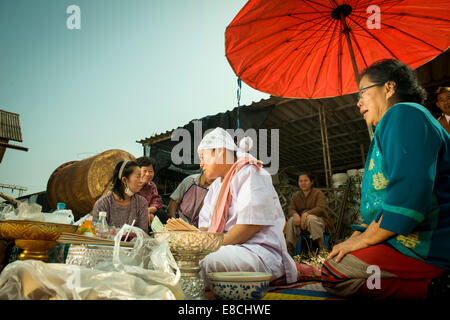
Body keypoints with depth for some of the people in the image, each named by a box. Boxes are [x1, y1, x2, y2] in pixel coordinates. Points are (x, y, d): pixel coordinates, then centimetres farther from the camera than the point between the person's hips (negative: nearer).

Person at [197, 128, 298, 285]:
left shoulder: (250, 174, -6)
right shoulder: (217, 185, 24)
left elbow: (251, 225, -18)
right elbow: (206, 224, 17)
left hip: (260, 252, -9)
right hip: (228, 249, 9)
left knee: (201, 263, -34)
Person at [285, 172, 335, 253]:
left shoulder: (318, 193, 0)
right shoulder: (295, 196, 12)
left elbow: (320, 208, -15)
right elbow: (291, 209, 1)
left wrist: (306, 213, -33)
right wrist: (295, 214, -26)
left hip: (319, 220, -3)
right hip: (301, 222, 3)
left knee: (311, 218, -37)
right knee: (291, 221, -28)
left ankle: (322, 248, -34)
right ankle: (290, 248, -30)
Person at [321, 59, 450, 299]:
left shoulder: (403, 114, -10)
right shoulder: (388, 129, 26)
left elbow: (409, 194, -25)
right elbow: (377, 207, 27)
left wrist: (361, 240, -15)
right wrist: (354, 238, 13)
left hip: (426, 249, -11)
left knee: (334, 274, -18)